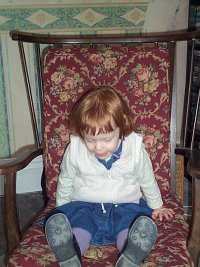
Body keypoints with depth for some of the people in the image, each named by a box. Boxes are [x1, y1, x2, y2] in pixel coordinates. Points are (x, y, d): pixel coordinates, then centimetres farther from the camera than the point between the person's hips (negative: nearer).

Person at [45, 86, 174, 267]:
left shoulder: (135, 149, -6)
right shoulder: (74, 150, -5)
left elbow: (148, 181, 12)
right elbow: (65, 182, 13)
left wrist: (156, 206, 25)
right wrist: (62, 208, 22)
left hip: (125, 207, 0)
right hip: (84, 207, 0)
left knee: (146, 226, -33)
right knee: (56, 223, -31)